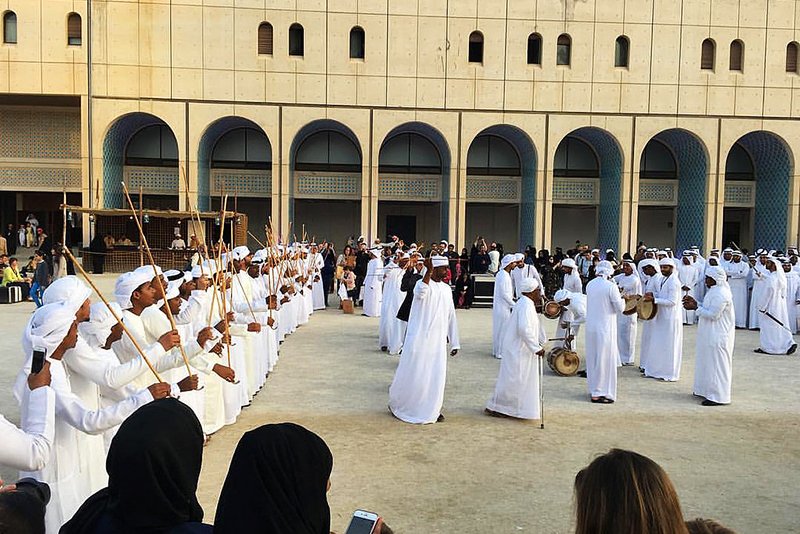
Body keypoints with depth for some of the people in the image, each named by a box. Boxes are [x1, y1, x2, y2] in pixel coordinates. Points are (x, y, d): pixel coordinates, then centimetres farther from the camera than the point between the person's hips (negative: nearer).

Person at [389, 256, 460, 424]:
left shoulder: (446, 289, 10)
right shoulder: (422, 283, -8)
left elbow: (451, 316, 14)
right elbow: (420, 292, -34)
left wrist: (454, 343, 13)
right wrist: (429, 271, -41)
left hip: (438, 341, 5)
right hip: (419, 339, -5)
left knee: (436, 377, 7)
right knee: (413, 374, 3)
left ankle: (433, 410, 22)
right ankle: (396, 402, 24)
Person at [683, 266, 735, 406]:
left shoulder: (720, 294, -21)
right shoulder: (715, 291, 12)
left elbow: (713, 314, -24)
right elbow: (709, 309, 18)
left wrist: (696, 307, -19)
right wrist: (696, 303, 6)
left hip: (717, 337, -11)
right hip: (711, 335, 11)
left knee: (716, 363, -5)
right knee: (709, 362, 18)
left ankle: (718, 396, 2)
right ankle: (706, 389, 29)